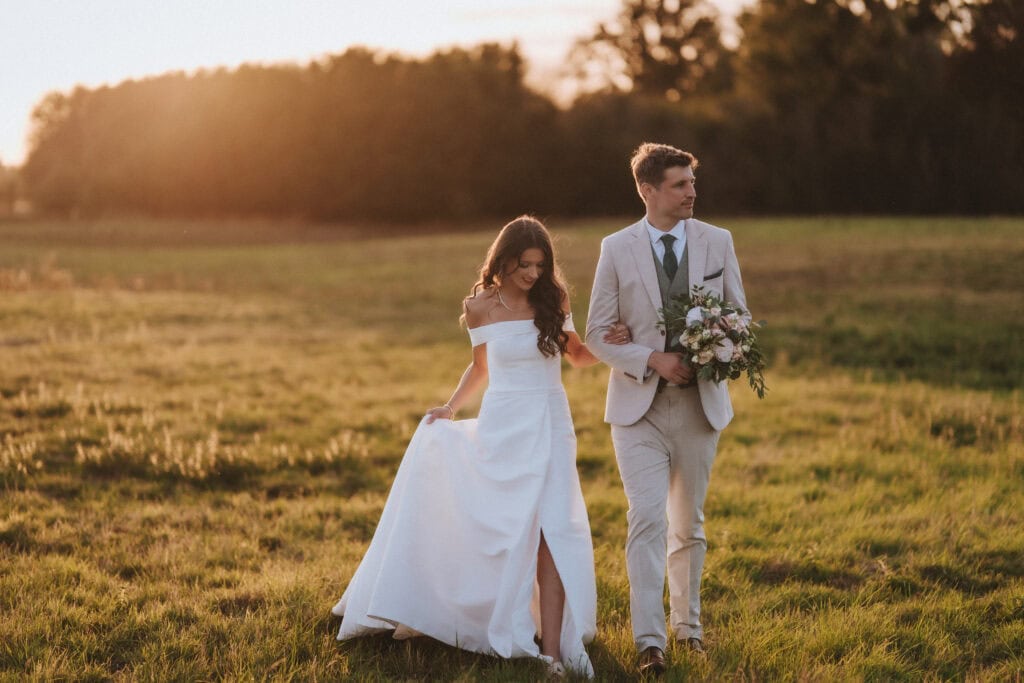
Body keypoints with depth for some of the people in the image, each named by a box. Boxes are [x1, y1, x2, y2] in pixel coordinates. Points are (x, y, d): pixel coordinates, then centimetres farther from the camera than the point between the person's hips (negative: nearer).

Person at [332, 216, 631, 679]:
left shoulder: (554, 300, 2)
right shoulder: (481, 306, 0)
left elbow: (577, 356, 15)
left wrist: (607, 344, -4)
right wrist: (450, 408, 5)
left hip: (550, 429, 1)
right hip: (503, 430, -1)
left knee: (551, 535, -9)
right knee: (508, 534, -1)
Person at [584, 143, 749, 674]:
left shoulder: (717, 242, 1)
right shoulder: (617, 249, -4)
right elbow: (598, 333, -3)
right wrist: (653, 360, -18)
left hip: (700, 403, 3)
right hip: (639, 405, -2)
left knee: (689, 524, 14)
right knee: (647, 519, -13)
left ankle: (687, 624, 29)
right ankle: (649, 641, -12)